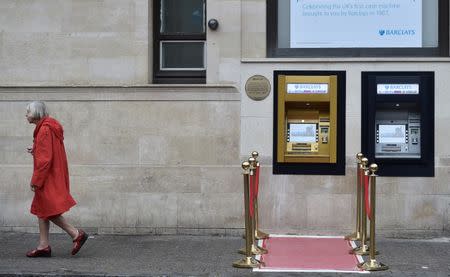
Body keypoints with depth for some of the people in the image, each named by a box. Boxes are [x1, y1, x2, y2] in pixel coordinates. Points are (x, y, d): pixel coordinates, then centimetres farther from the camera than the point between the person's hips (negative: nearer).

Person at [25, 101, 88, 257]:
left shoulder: (44, 130, -17)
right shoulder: (48, 127, 14)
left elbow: (45, 158, -21)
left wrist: (35, 180, -18)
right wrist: (35, 151, 12)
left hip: (49, 178, -10)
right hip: (52, 177, 10)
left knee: (48, 210, -7)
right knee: (41, 210, 11)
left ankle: (77, 234, -5)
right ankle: (43, 246, 13)